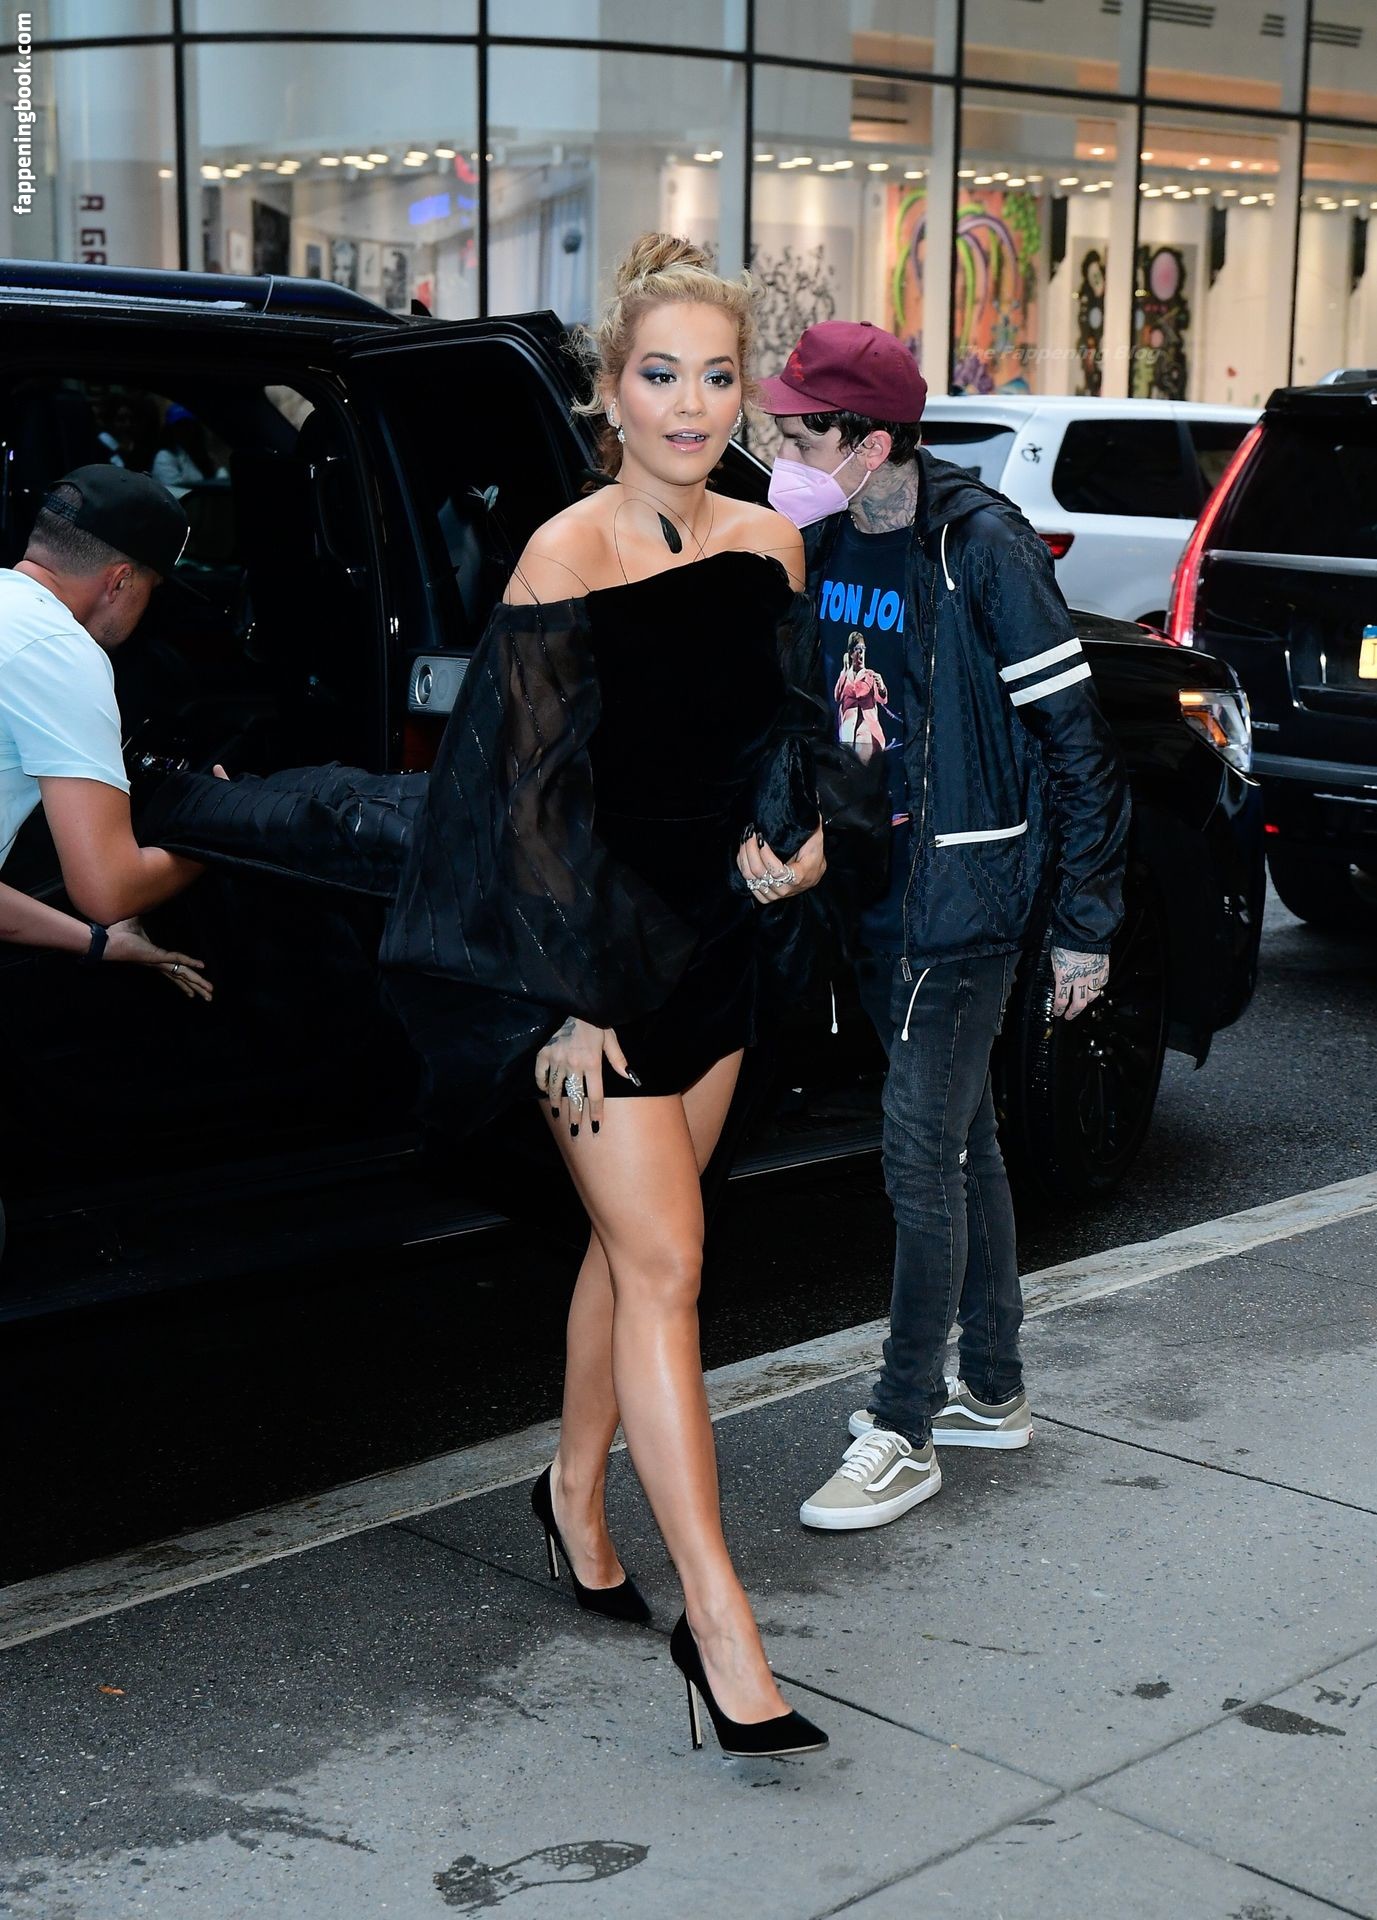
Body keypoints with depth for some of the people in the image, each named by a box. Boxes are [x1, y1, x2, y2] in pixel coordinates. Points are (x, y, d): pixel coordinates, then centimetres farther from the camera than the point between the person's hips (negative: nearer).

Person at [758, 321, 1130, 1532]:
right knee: (962, 1139, 16)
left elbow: (1076, 737, -12)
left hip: (966, 897, -7)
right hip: (878, 889, 7)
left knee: (921, 1153, -6)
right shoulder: (820, 546, 4)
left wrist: (1086, 922, -11)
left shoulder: (983, 548, -15)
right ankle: (993, 1393, 29)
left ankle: (904, 1433, 5)